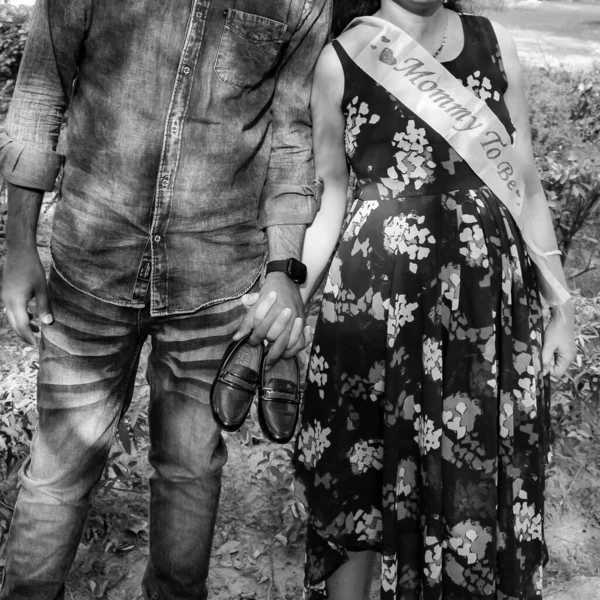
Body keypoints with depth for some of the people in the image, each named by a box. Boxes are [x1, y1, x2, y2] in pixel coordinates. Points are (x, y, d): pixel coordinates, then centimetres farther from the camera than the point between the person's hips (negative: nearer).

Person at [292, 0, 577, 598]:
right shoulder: (340, 59, 0)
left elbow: (524, 186, 10)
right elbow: (330, 201, 4)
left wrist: (562, 303, 10)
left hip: (493, 302, 3)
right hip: (374, 303, -2)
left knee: (481, 495, 10)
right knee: (358, 490, 8)